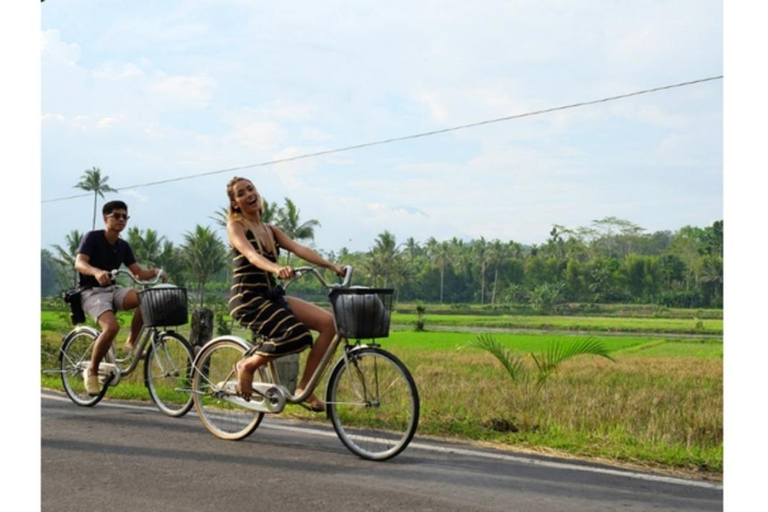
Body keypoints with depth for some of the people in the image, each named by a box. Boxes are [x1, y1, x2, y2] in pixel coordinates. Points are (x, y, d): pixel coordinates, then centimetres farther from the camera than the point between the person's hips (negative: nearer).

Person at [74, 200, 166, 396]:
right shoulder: (92, 237, -6)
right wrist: (97, 272, -41)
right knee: (111, 326, -32)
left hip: (113, 290, 5)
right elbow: (79, 263, -20)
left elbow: (138, 273, 7)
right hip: (92, 292, -5)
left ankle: (131, 342, -8)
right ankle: (92, 371, -11)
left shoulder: (123, 246, 11)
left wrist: (154, 272, -16)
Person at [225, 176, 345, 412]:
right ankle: (248, 365, -4)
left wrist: (331, 265, -12)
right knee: (294, 335, -30)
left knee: (329, 322, -11)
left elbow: (299, 249, 3)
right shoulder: (235, 226, -2)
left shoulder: (271, 230, 17)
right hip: (247, 299, -7)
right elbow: (251, 255, -21)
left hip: (272, 296, 7)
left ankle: (304, 388, -4)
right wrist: (276, 268, -41)